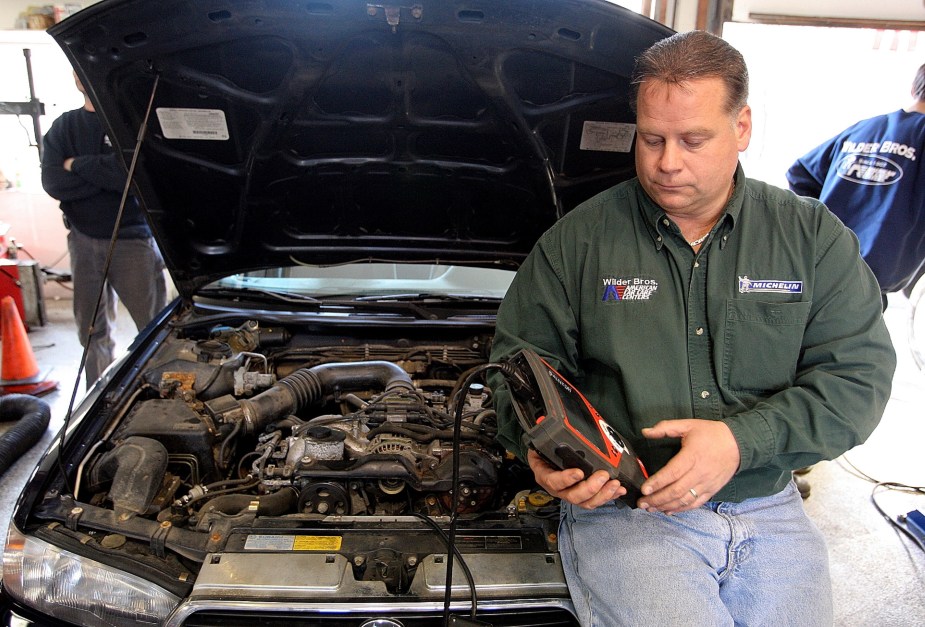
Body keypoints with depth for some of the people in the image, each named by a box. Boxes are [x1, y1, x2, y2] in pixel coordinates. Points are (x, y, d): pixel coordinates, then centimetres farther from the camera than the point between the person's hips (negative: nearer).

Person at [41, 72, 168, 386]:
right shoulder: (63, 127, 10)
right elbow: (52, 183, -4)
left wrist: (77, 165, -10)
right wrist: (106, 174, -14)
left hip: (132, 239, -5)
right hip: (84, 240, 5)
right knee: (92, 331, 13)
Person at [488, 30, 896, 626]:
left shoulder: (814, 236, 3)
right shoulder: (578, 240, 0)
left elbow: (860, 373, -3)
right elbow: (520, 359, 3)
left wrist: (743, 440, -18)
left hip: (768, 505, 3)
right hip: (619, 506, -2)